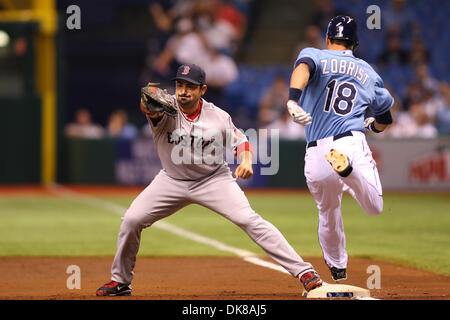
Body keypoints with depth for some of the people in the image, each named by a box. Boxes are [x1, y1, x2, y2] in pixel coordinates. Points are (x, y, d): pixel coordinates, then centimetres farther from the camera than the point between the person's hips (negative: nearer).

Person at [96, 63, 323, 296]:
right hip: (173, 181, 2)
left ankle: (302, 270, -16)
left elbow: (240, 140, 2)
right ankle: (120, 281, 13)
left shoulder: (218, 117, -13)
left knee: (249, 220, -17)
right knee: (132, 220, -8)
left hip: (213, 179, -2)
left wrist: (246, 161, -20)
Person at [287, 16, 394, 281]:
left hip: (316, 154, 1)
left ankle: (337, 266, 32)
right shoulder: (369, 73, 19)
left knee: (328, 213, 23)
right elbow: (385, 120, 30)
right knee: (375, 207, -1)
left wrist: (293, 100, -35)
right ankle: (348, 168, -29)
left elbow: (303, 67, -18)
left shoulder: (314, 55, 10)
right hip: (353, 144, -1)